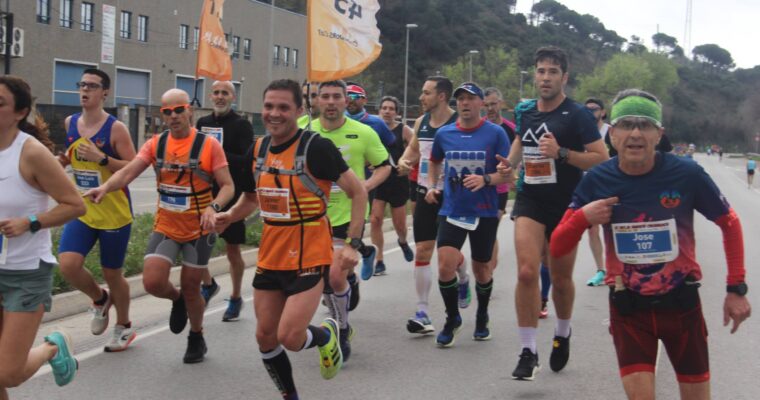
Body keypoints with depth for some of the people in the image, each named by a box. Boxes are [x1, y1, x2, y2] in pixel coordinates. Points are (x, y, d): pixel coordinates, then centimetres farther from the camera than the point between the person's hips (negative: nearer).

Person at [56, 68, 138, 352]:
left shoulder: (116, 128, -12)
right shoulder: (69, 124, 3)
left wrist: (101, 158, -26)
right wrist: (61, 160, -2)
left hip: (114, 213, -4)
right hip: (82, 211, 4)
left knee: (112, 273, 7)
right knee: (68, 265, -14)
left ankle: (124, 327, 32)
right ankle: (100, 299, 18)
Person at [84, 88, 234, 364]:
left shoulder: (208, 145, -10)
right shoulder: (156, 144, 0)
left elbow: (227, 186, -11)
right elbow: (128, 171, -12)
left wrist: (213, 207, -30)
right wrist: (105, 187, -32)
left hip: (199, 229, -3)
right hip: (165, 227, 3)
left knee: (190, 287, 7)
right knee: (152, 282, -12)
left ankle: (196, 338, 34)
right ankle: (177, 300, 25)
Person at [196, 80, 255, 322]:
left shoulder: (242, 125, -5)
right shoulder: (203, 123, 10)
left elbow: (247, 161, -15)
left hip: (232, 195, -4)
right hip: (205, 193, 4)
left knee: (233, 249, 5)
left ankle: (235, 298, 20)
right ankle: (208, 284, 23)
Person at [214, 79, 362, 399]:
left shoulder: (316, 147, -15)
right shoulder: (257, 150, 4)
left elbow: (358, 192, -12)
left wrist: (353, 244, -18)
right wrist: (229, 216, -2)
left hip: (308, 258, -6)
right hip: (269, 257, 6)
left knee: (289, 338, -12)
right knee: (265, 337, 9)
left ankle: (326, 335, 23)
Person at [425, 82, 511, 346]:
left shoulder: (495, 133, -5)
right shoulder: (444, 133, 4)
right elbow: (435, 161, 24)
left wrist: (485, 179, -23)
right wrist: (432, 186, 11)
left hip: (485, 212, -1)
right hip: (451, 211, 1)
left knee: (482, 270, 11)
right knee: (445, 266, -14)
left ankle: (482, 317, 37)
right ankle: (452, 318, 9)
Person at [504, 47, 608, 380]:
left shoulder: (577, 115, -9)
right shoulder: (524, 111, 6)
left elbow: (602, 158, -14)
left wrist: (561, 153, -25)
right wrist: (510, 163, 8)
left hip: (566, 205, -2)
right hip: (530, 201, 3)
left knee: (560, 278, 11)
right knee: (527, 271, -16)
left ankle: (562, 334, 40)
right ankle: (528, 352, -8)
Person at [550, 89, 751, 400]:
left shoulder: (687, 174, -15)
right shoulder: (596, 181, -11)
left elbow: (729, 223, 1)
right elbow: (558, 249, -5)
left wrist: (736, 288, -2)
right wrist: (582, 217, -24)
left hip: (681, 302, 0)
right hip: (628, 306, 0)